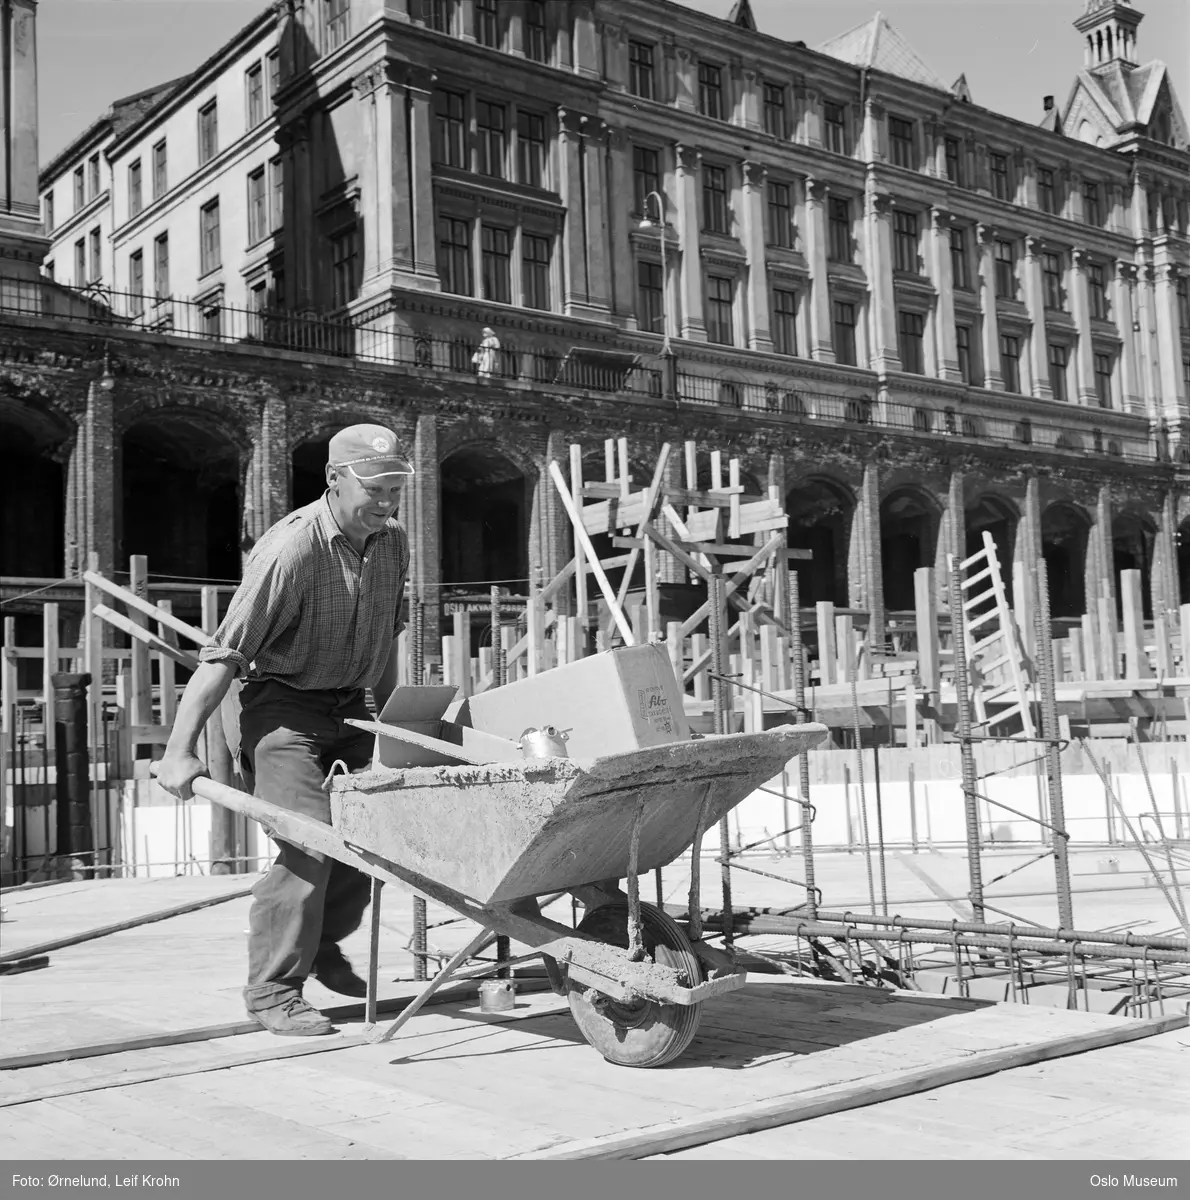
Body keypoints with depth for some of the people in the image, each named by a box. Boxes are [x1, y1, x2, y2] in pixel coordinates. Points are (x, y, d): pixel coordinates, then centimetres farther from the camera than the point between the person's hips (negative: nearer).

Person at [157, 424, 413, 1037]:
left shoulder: (392, 542, 1)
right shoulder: (292, 548, -22)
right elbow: (224, 653, -23)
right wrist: (180, 750, -26)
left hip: (349, 708, 7)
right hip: (282, 704, -7)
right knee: (311, 842, -18)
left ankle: (324, 946, 25)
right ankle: (273, 989, -5)